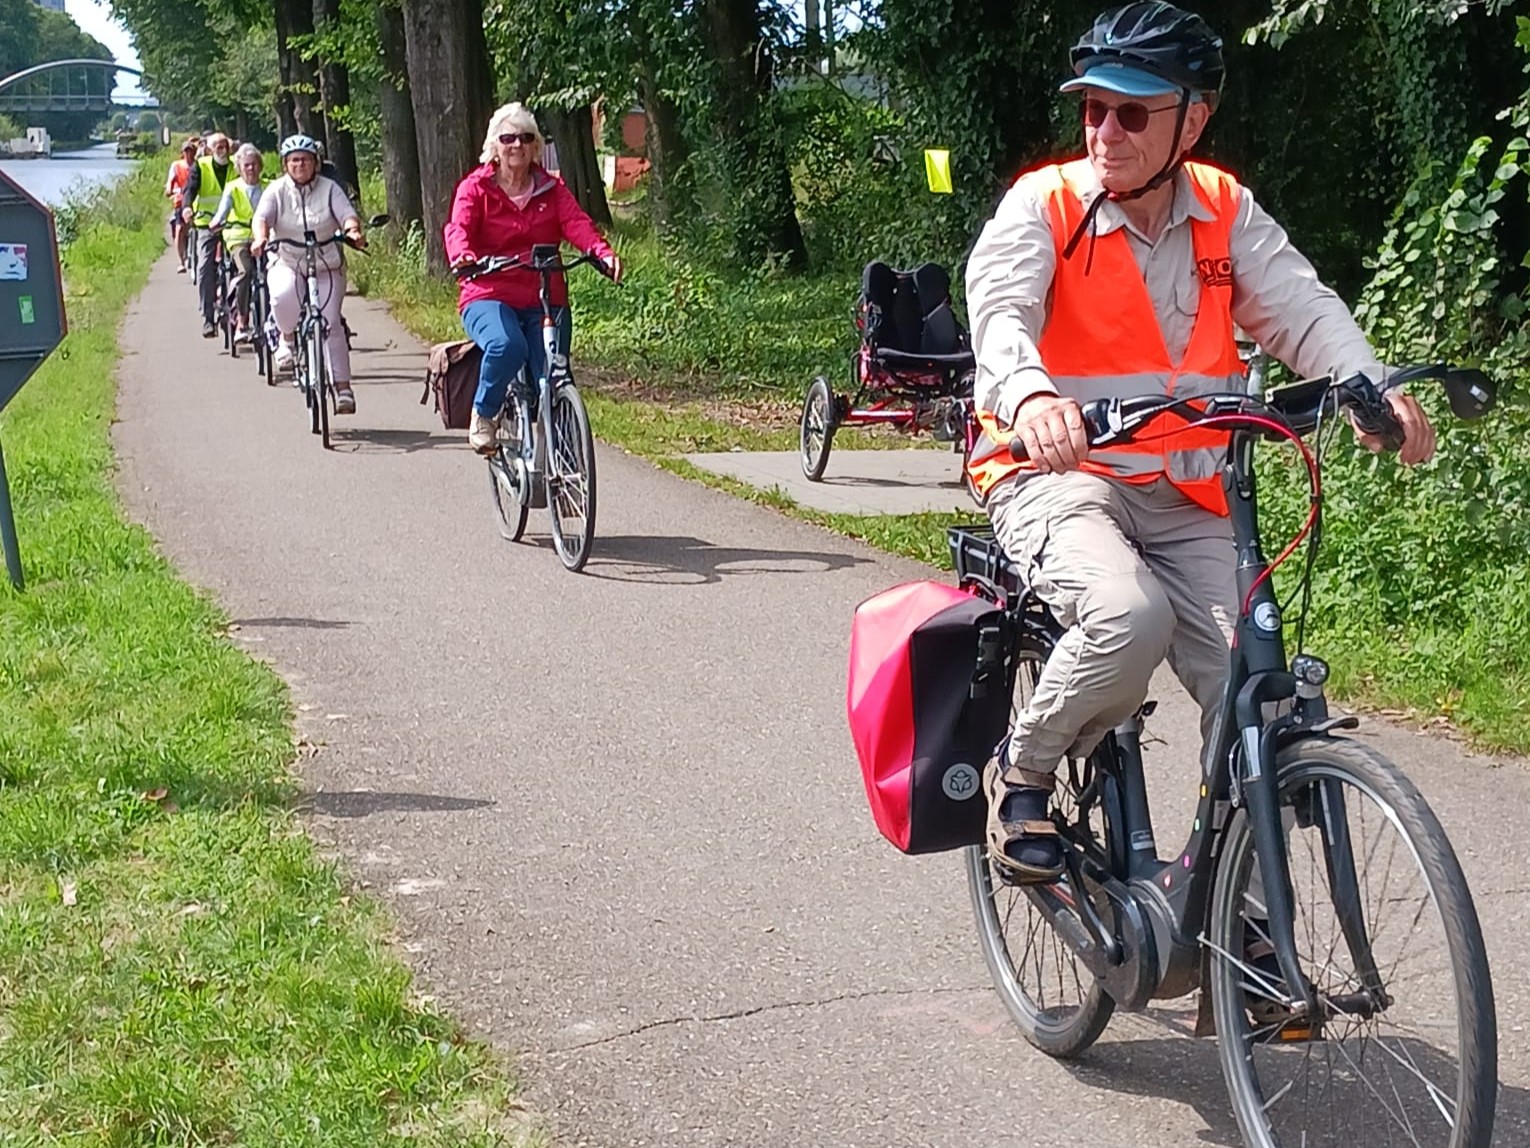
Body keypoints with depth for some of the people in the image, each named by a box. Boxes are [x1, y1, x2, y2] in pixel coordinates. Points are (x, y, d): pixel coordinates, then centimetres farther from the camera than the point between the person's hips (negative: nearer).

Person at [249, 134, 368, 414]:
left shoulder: (329, 189, 3)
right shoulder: (277, 190, 3)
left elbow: (347, 214, -10)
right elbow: (262, 217, -12)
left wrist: (353, 231, -34)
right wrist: (260, 238, -35)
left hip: (326, 267, 0)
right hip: (287, 264, 0)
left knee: (330, 323, -13)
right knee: (283, 295, -35)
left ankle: (342, 387, -8)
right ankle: (287, 338, -4)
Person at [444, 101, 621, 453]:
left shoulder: (551, 190, 12)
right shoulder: (475, 188, 5)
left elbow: (576, 223, -6)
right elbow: (459, 228, -12)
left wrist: (603, 252, -28)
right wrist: (463, 255, -37)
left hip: (545, 301, 3)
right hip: (489, 297, -3)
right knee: (507, 345, -34)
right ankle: (484, 414, -9)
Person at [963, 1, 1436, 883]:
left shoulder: (1227, 211, 6)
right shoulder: (1043, 204, -6)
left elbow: (1301, 307, -7)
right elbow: (999, 311, -23)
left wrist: (1372, 389, -28)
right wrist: (1033, 398, -46)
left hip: (1184, 495, 4)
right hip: (1055, 474, -4)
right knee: (1131, 616, -34)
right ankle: (1023, 775, -6)